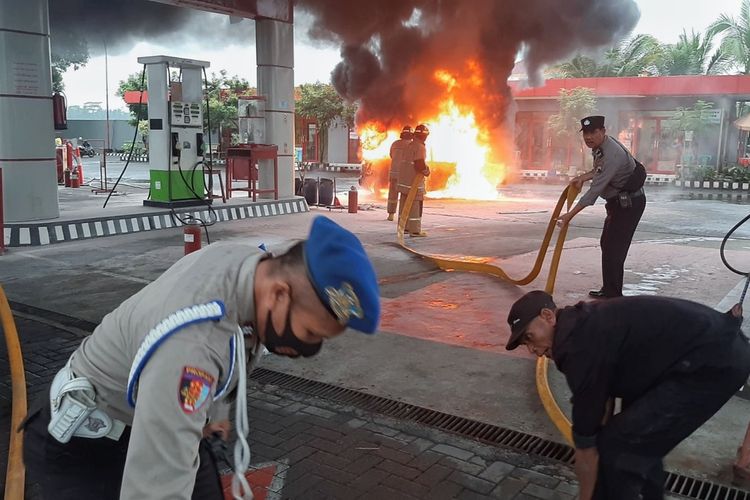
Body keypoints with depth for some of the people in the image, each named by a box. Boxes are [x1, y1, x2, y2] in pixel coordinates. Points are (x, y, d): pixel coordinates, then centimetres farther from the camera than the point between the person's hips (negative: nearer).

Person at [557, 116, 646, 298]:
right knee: (607, 244, 15)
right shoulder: (599, 146, 0)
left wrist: (570, 215, -31)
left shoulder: (612, 154, -30)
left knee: (614, 248, -9)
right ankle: (608, 290, 26)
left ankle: (613, 295, -1)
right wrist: (582, 177, 0)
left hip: (630, 202, -10)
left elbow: (595, 190, -32)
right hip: (618, 201, 10)